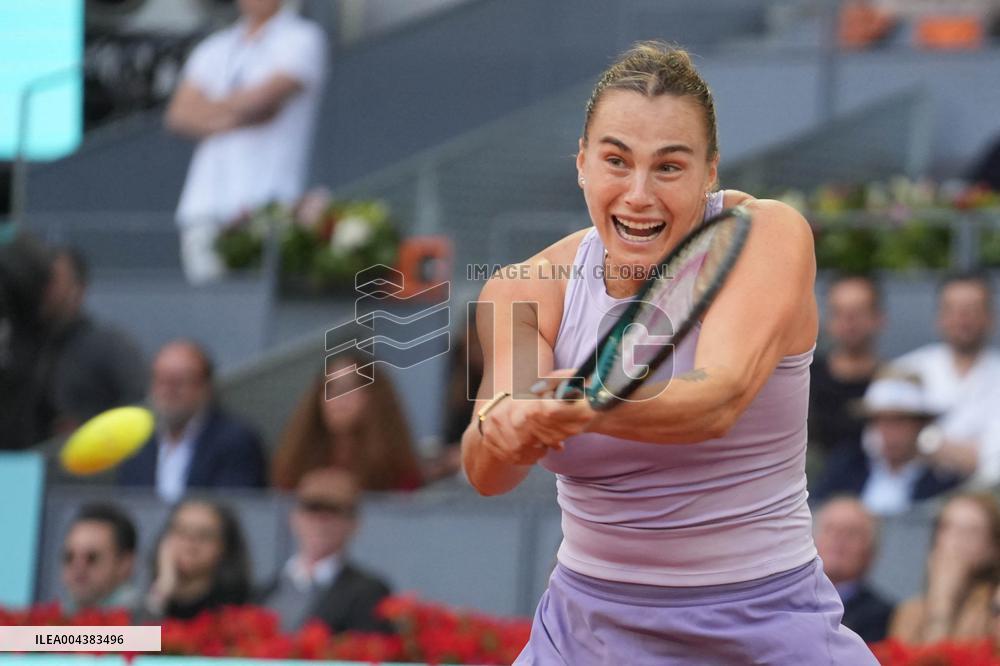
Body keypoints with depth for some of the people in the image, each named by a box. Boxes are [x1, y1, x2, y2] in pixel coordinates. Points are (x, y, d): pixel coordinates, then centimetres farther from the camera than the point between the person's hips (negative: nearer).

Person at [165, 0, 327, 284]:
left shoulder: (302, 39, 6)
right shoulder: (213, 50, 23)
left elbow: (262, 97, -9)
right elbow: (179, 114, 9)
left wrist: (207, 111, 9)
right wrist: (232, 119, -7)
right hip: (204, 205, 5)